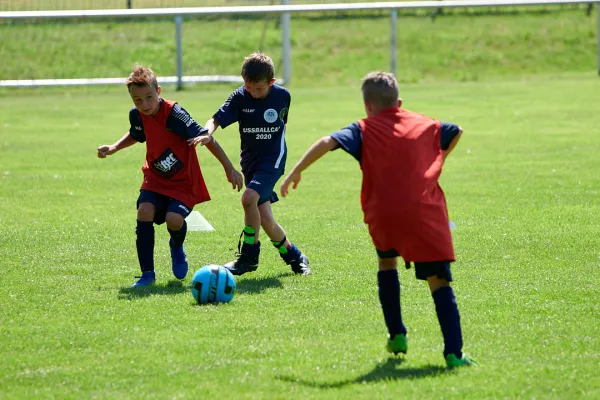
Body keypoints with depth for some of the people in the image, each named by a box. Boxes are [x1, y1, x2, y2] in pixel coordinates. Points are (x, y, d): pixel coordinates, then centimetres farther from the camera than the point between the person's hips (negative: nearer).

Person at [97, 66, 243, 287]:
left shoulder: (174, 114, -26)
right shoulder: (137, 114, -5)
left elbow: (206, 138, -23)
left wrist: (229, 169, -23)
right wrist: (113, 148, 6)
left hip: (183, 180, -5)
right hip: (155, 177, 5)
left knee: (173, 219, -26)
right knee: (144, 211, -21)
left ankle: (177, 247, 14)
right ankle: (147, 273, -10)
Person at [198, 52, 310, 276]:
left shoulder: (282, 96, -7)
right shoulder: (240, 97, -8)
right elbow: (217, 119, -18)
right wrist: (207, 133, -39)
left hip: (273, 157, -3)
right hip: (250, 158, 3)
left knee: (249, 197, -26)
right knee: (265, 220, -2)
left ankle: (248, 256, -12)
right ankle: (293, 256, 20)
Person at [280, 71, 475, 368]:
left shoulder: (364, 130, 10)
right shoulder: (424, 124, 19)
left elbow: (328, 142, -6)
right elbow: (456, 132, 36)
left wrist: (296, 172, -2)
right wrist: (436, 161, 51)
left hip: (384, 214, 0)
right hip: (426, 214, 0)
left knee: (387, 261, 29)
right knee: (438, 280, 1)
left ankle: (397, 335, 26)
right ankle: (453, 353, -14)